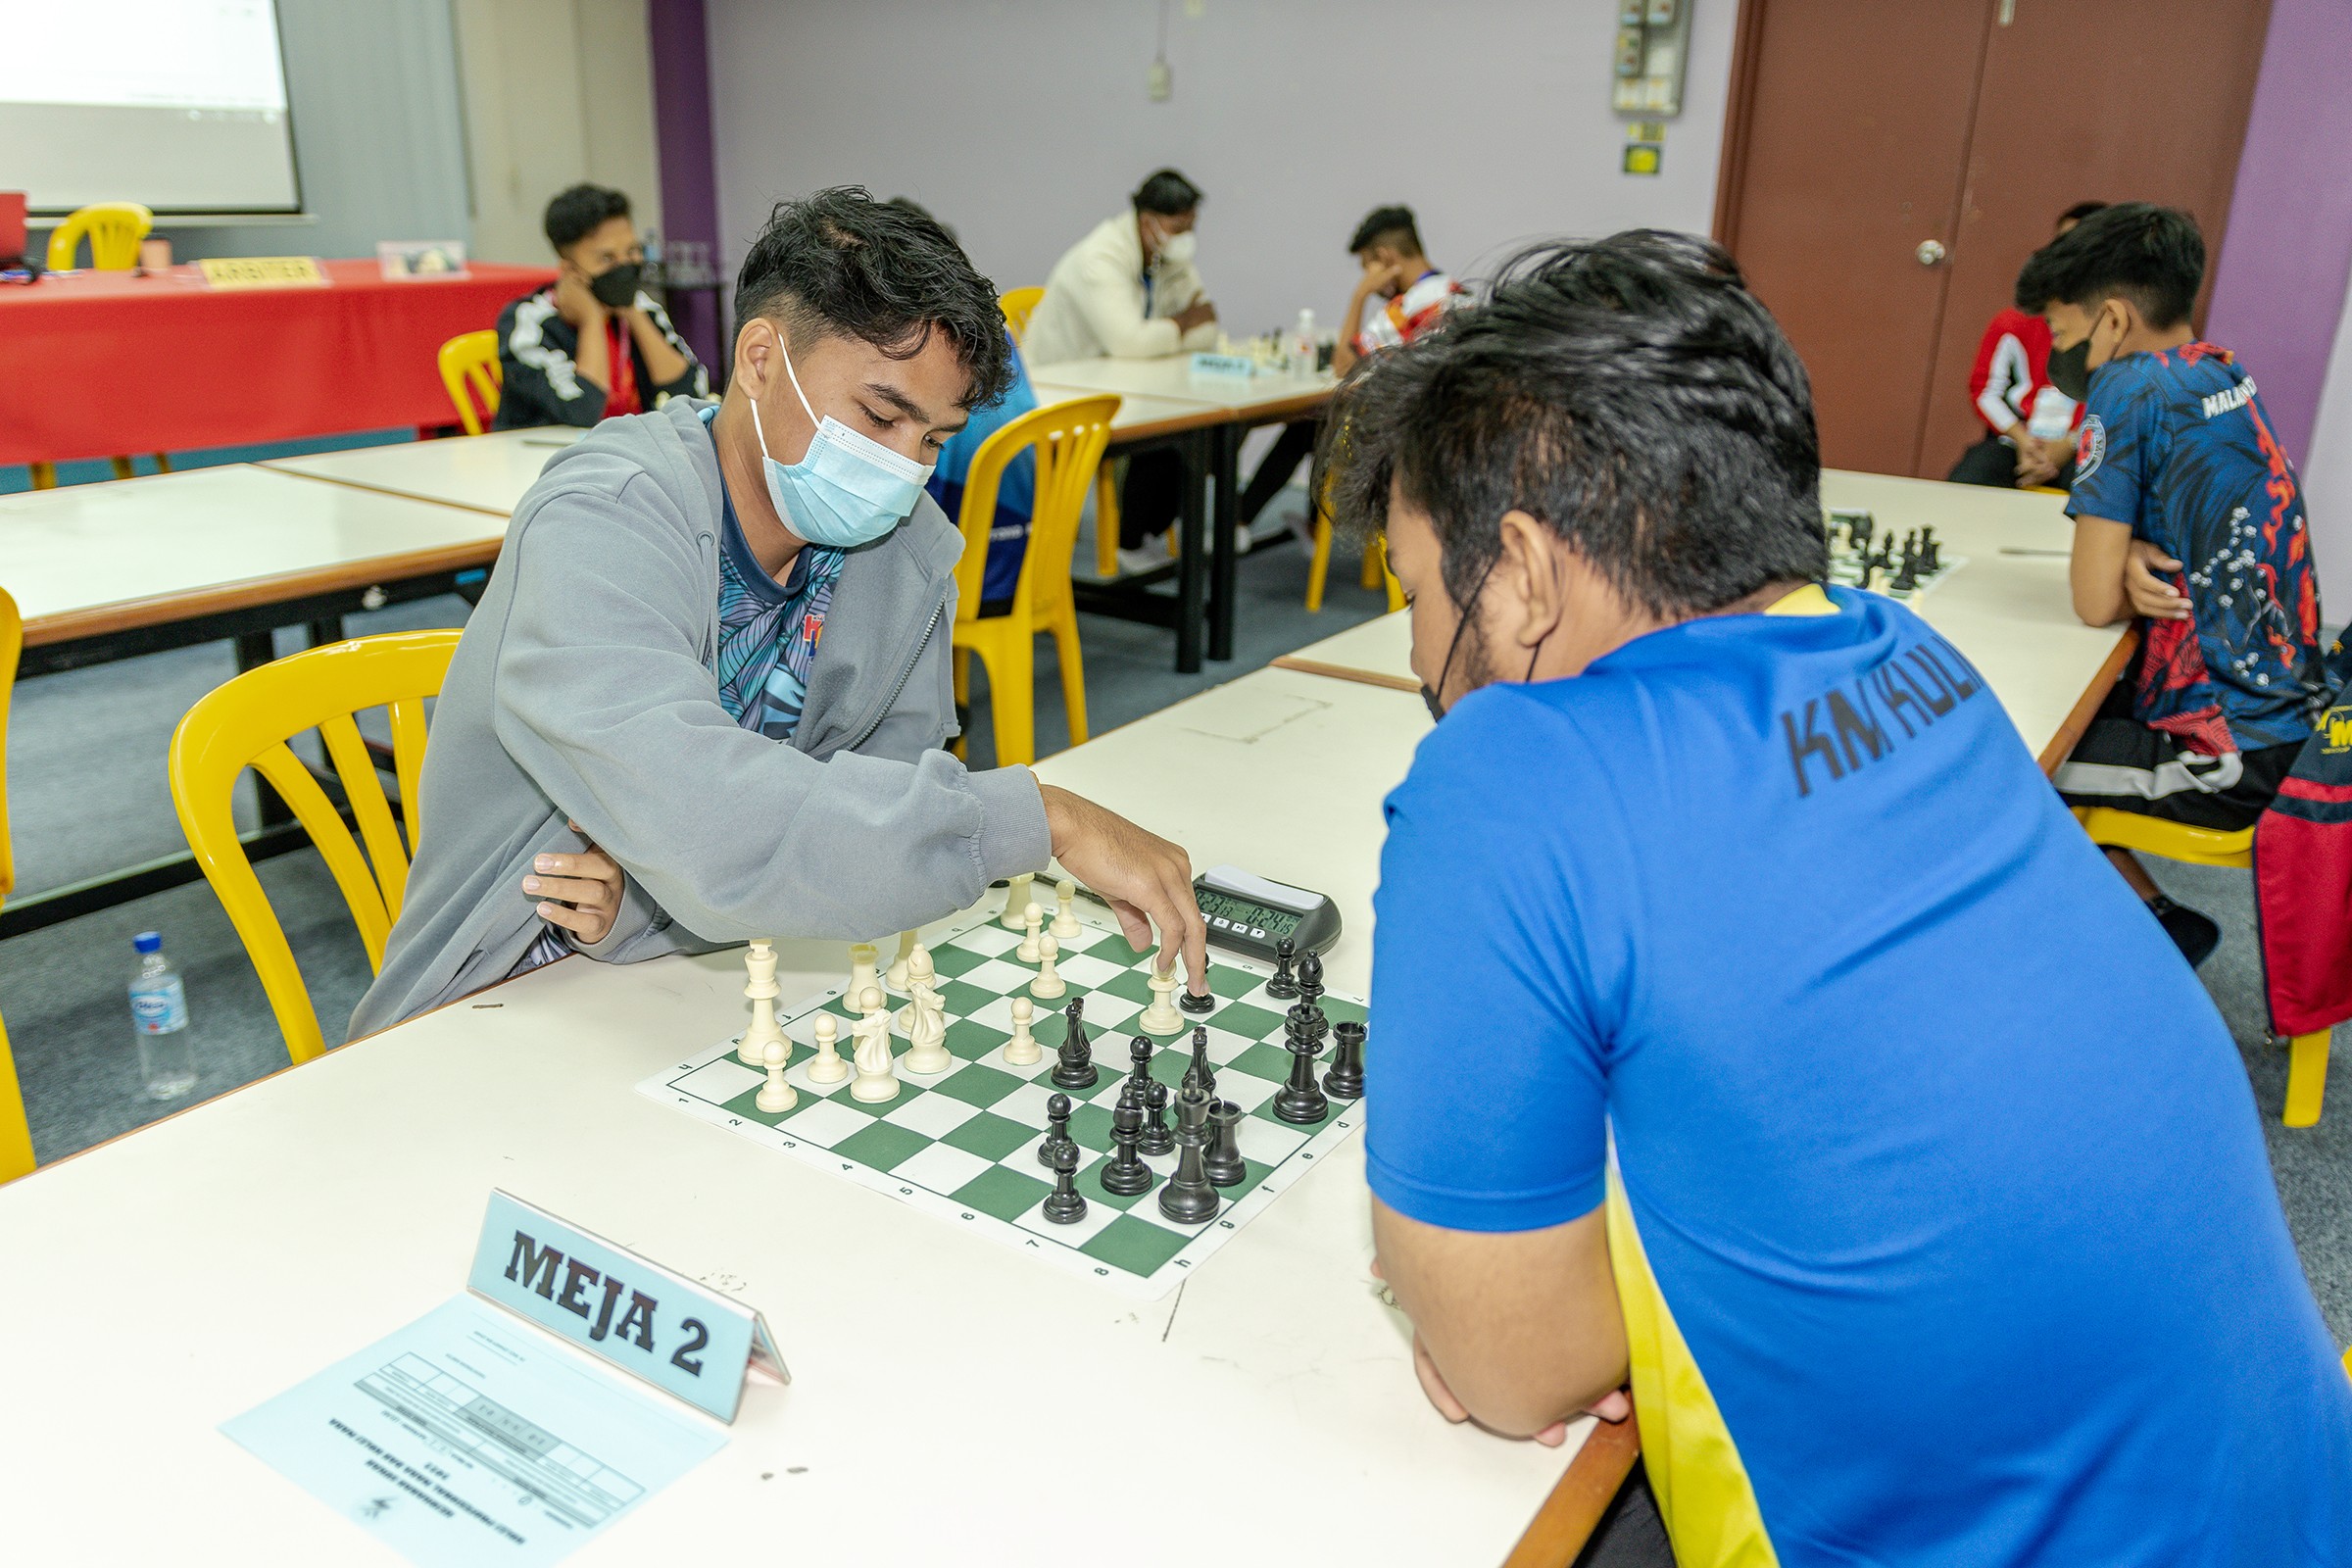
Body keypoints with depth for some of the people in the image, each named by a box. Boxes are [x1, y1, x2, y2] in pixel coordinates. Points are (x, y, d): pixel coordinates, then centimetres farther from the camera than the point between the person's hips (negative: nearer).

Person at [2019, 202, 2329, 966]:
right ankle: (2155, 929, 20)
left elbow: (2095, 602, -16)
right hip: (2287, 718, 9)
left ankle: (2158, 928, 10)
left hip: (2232, 757, -9)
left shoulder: (2130, 386, -16)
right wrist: (2137, 561, -4)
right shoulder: (2226, 374, 9)